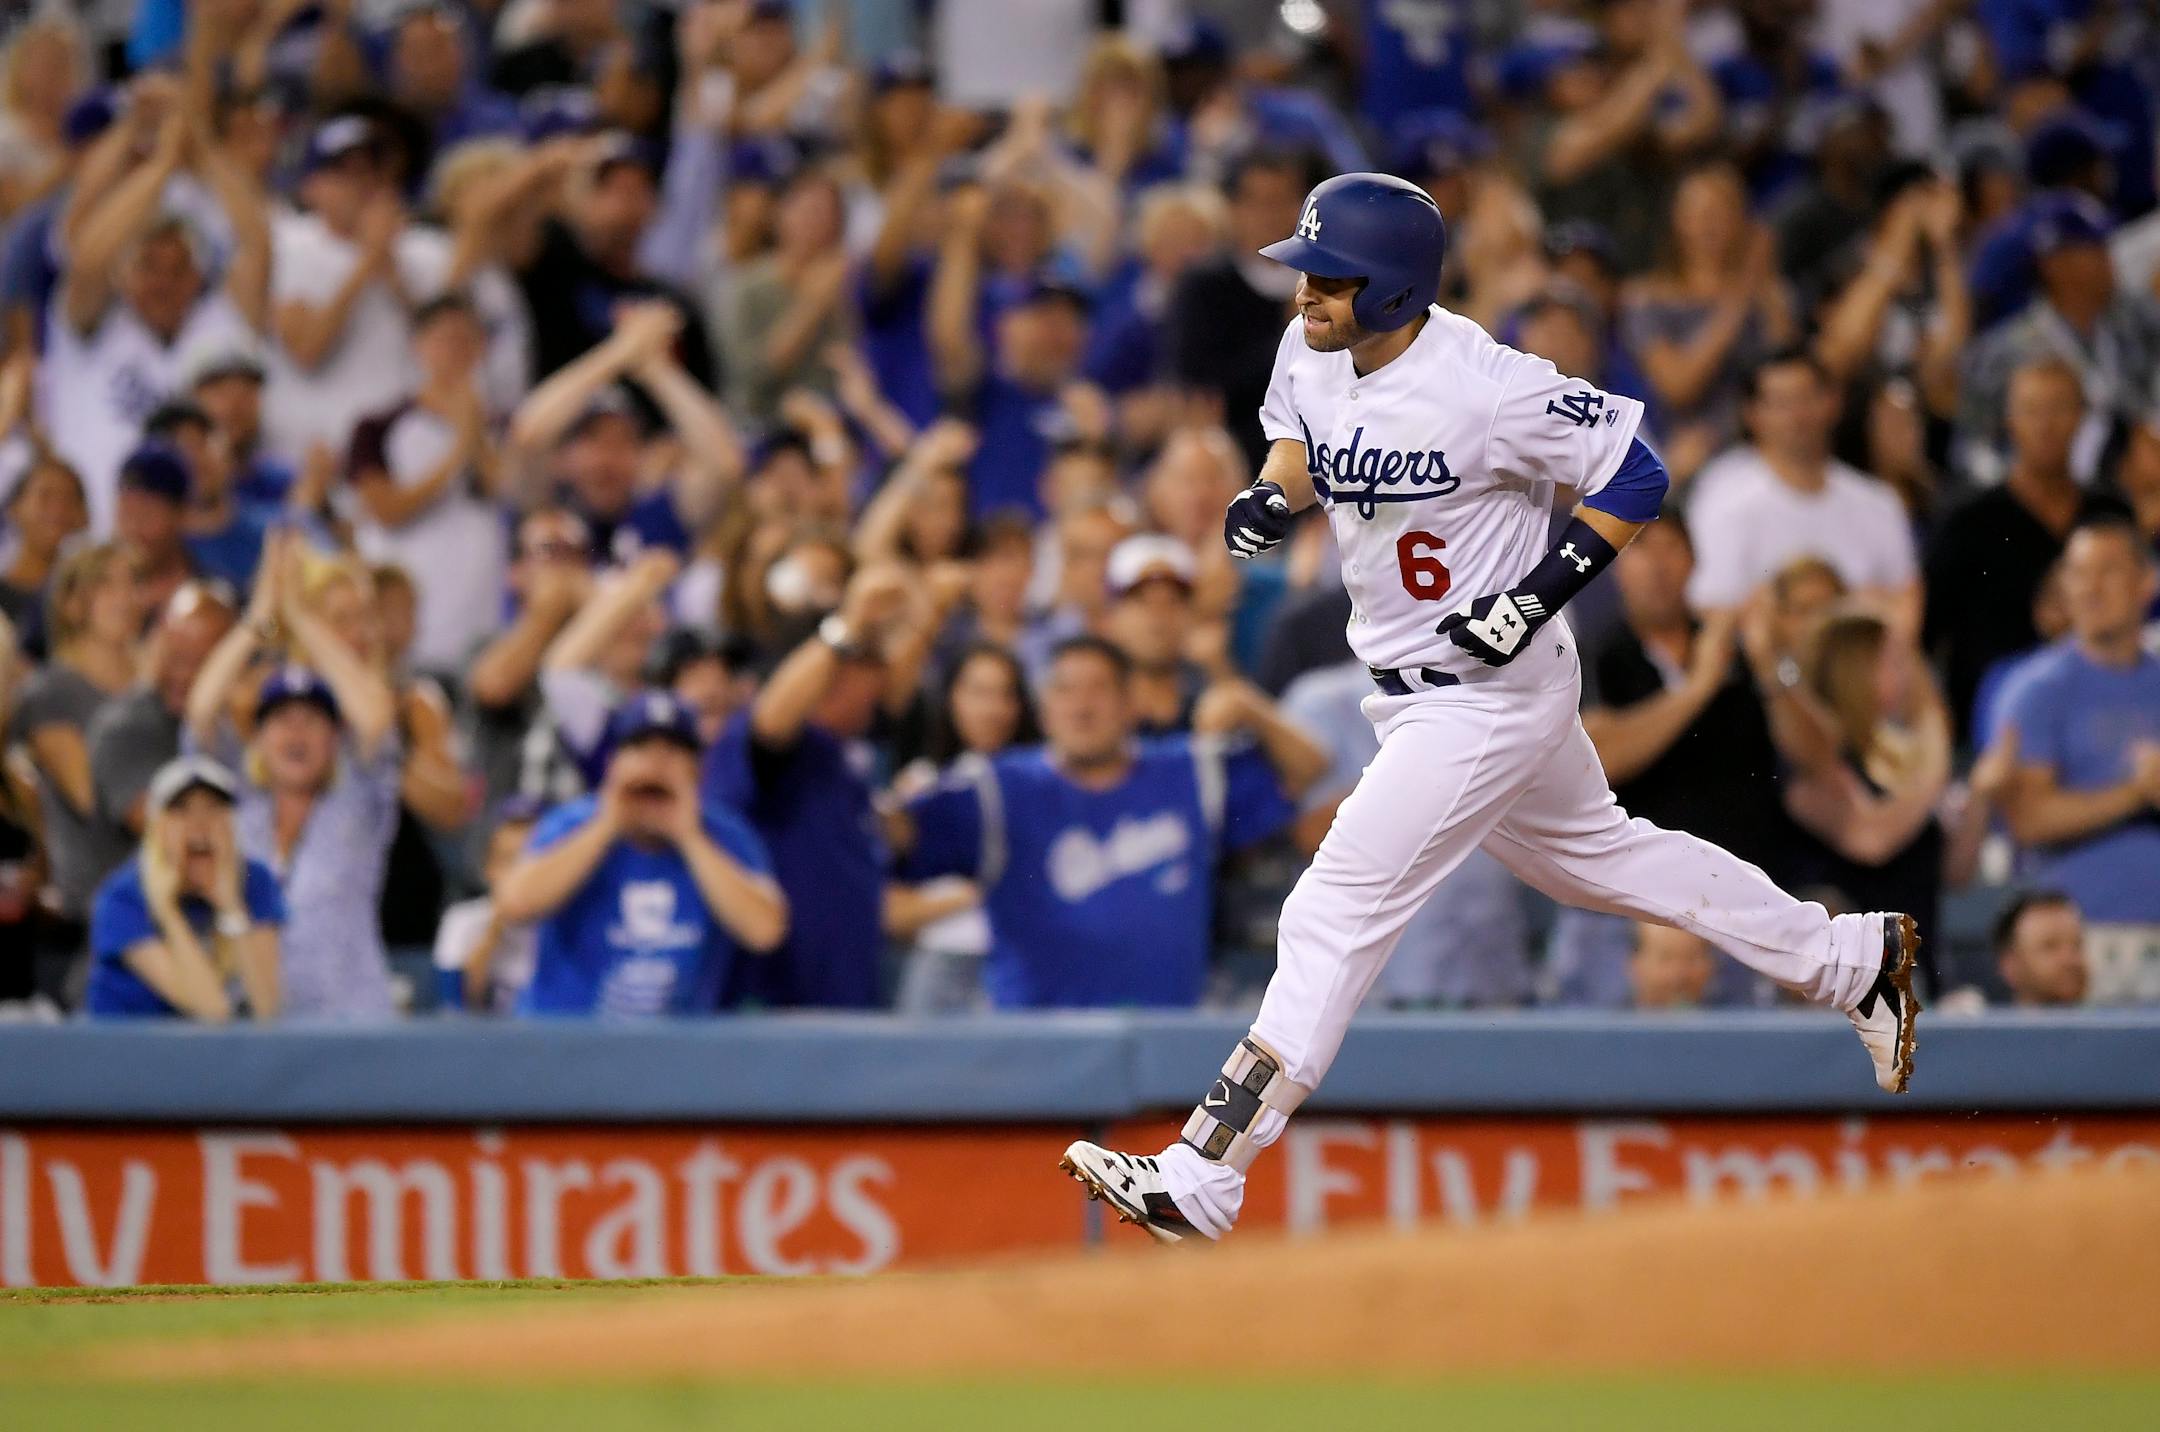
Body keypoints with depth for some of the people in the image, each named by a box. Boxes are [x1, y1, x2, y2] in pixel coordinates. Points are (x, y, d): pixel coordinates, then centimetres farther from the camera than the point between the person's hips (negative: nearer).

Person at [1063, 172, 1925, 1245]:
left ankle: (1201, 1179, -13)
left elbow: (1633, 473, -19)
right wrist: (1273, 494, -6)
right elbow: (1301, 435, 16)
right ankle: (1852, 961, 39)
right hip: (1413, 689, 10)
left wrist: (1540, 592, -25)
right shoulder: (1310, 353, -5)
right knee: (1595, 855, 25)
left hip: (1491, 697, -10)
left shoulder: (1484, 388, -27)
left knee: (1337, 912, -13)